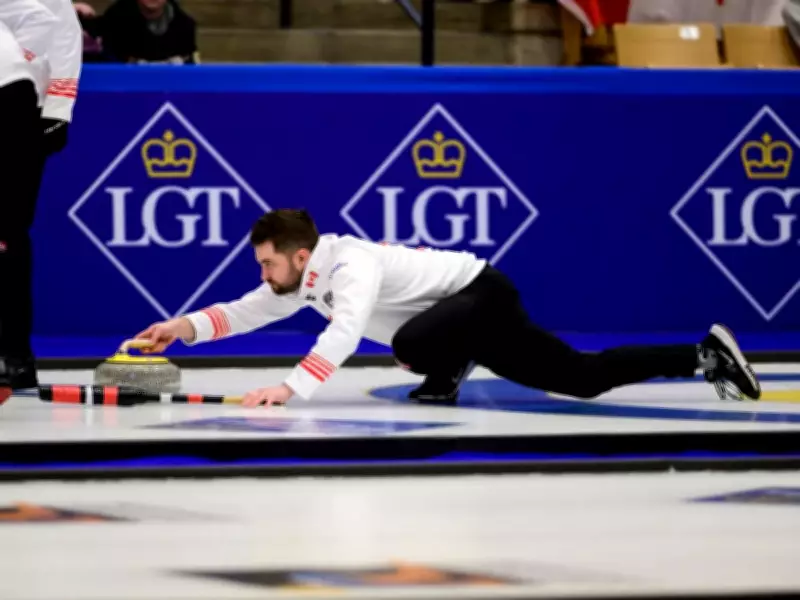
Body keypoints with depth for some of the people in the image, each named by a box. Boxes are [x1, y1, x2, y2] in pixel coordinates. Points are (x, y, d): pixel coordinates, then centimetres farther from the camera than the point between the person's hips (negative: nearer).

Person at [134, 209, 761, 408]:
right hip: (468, 314, 11)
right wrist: (185, 327, -5)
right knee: (584, 377, 17)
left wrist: (291, 387, -60)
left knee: (411, 341, -34)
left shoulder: (349, 267, -31)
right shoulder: (306, 275, 0)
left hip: (486, 298, -11)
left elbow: (344, 336, -49)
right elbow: (247, 312, 9)